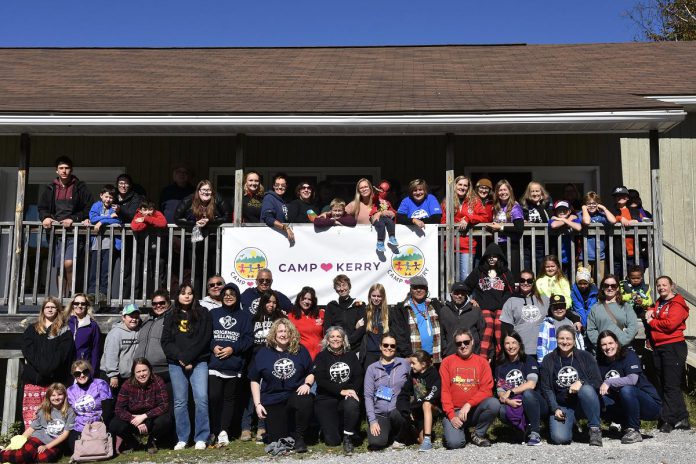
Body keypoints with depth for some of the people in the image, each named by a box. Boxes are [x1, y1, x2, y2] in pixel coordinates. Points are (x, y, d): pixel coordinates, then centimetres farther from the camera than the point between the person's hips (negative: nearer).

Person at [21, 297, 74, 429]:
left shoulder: (64, 330, 11)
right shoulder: (32, 329, 19)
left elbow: (63, 352, -1)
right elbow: (27, 349, 5)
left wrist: (49, 367, -14)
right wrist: (40, 366, -9)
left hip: (55, 379, -2)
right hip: (33, 377, 2)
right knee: (31, 413, -5)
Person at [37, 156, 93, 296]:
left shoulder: (80, 187, 1)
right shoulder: (50, 188, 12)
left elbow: (89, 208, -3)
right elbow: (42, 207, 17)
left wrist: (73, 219, -14)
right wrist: (45, 217, -6)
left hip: (73, 231, -4)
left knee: (68, 263, -19)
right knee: (59, 268, 5)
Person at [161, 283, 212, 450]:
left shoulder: (203, 314, 7)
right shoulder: (171, 317, 14)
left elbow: (205, 338, -3)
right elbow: (166, 342, 7)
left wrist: (188, 358, -10)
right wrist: (180, 358, -9)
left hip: (199, 362, -2)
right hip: (176, 364, 2)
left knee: (201, 398, -12)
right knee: (180, 402, 2)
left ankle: (201, 438, -6)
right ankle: (182, 439, 8)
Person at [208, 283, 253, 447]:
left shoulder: (245, 316, 9)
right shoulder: (213, 314, 13)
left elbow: (248, 339, 1)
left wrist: (233, 349, -11)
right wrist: (213, 347, -10)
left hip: (234, 365, 0)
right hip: (214, 364, 0)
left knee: (230, 398, 2)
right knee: (214, 396, -8)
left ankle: (224, 431, 5)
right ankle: (215, 431, 2)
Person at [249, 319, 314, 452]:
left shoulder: (301, 350, 6)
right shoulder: (263, 353, 5)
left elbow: (310, 373, 13)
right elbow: (254, 380, 8)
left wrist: (307, 384, -9)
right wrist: (257, 404, 0)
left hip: (295, 395, 0)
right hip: (272, 401, 1)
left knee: (306, 402, -37)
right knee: (277, 440, -8)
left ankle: (299, 437, -13)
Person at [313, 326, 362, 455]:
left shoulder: (351, 356, 13)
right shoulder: (321, 356, 3)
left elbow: (359, 376, 3)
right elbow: (320, 380, -9)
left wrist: (353, 391, -18)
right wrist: (341, 391, -17)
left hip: (347, 397, 2)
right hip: (326, 399, -2)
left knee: (352, 405, -36)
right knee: (333, 441, -13)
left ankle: (348, 438, -14)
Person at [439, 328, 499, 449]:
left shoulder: (482, 361, 5)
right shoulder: (447, 362, 4)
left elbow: (486, 389, -4)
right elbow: (444, 390, -2)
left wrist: (468, 405, -18)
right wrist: (451, 415, -13)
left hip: (474, 410, 2)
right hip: (454, 411, -1)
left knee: (494, 403, -29)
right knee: (454, 443, -26)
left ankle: (478, 435, -3)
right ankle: (459, 430, 13)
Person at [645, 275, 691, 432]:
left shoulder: (677, 304, -6)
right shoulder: (658, 303, 19)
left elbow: (670, 324, -18)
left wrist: (652, 322, -5)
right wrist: (650, 311, 6)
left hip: (673, 347, -9)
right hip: (658, 348, 9)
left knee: (671, 385, -7)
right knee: (663, 385, 9)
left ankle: (668, 420, -5)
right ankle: (681, 418, 15)